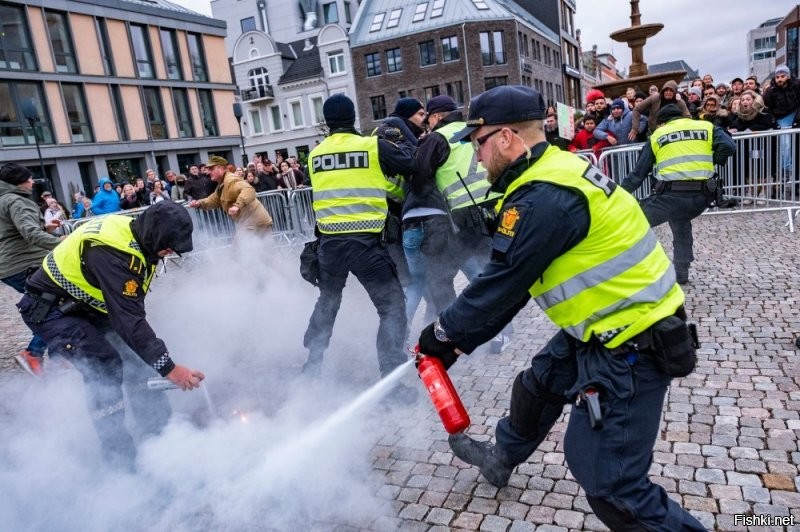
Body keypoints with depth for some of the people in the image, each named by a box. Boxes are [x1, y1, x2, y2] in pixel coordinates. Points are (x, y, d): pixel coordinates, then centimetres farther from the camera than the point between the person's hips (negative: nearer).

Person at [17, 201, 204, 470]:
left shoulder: (135, 233, -8)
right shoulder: (112, 253, -35)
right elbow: (129, 319, -38)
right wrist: (169, 368, -38)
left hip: (88, 303, 9)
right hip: (49, 307, -9)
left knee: (136, 355, 2)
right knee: (104, 367, -20)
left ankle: (158, 430, 12)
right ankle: (120, 456, -9)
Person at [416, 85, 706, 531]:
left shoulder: (544, 199, -27)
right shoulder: (553, 174, 7)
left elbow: (500, 286, -19)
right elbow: (510, 282, 10)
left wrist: (445, 332, -2)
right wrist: (464, 338, 11)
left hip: (632, 347, -10)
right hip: (605, 328, 11)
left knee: (609, 483, -5)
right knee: (537, 386, 27)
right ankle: (501, 458, 52)